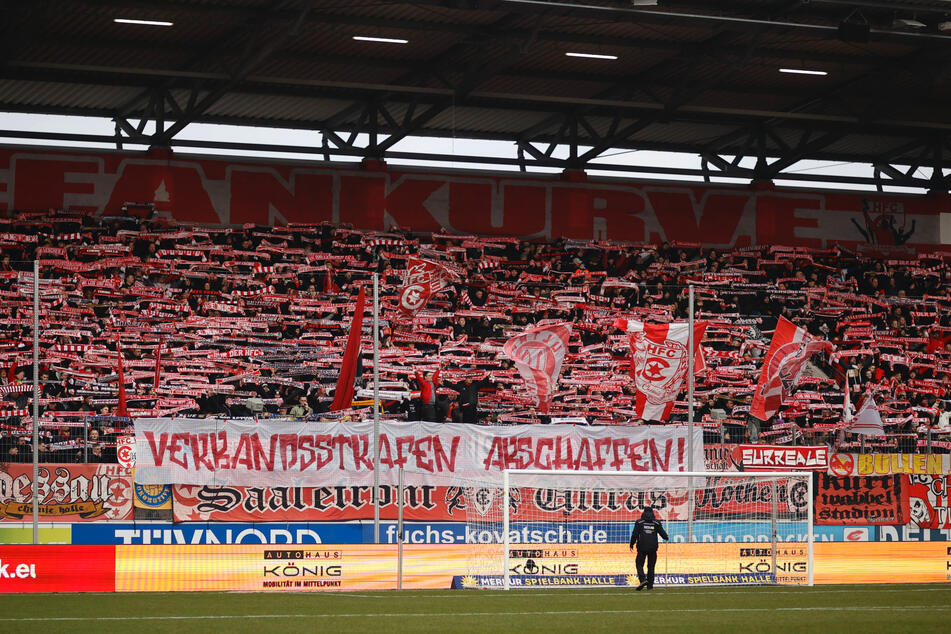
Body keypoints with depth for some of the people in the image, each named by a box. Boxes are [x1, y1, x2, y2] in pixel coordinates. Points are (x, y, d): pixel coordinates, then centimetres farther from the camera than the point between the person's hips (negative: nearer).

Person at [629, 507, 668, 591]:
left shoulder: (639, 522, 0)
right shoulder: (656, 523, 3)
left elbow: (634, 534, -1)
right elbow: (662, 533, 7)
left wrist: (632, 544, 13)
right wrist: (666, 537, 30)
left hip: (642, 548, -2)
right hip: (653, 548, 2)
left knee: (639, 564, 7)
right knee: (651, 566, 10)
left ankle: (643, 579, -17)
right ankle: (650, 585, 9)